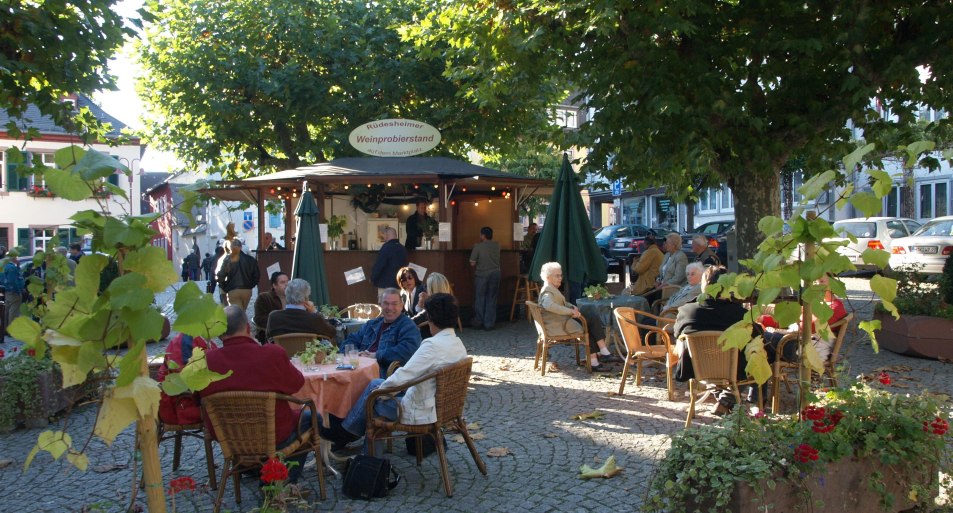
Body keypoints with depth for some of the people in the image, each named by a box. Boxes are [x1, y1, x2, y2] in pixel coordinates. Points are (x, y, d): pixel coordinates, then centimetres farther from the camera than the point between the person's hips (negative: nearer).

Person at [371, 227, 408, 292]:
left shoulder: (386, 248, -13)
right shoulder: (403, 249, 9)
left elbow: (378, 266, -14)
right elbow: (405, 265, 16)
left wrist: (372, 279, -2)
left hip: (385, 284, -7)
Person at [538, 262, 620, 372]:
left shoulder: (554, 289, 20)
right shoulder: (547, 292, -13)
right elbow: (549, 305, -35)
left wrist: (572, 307, 9)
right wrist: (571, 311, -30)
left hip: (564, 320, 10)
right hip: (557, 325, -10)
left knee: (594, 319, -1)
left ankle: (602, 353, -9)